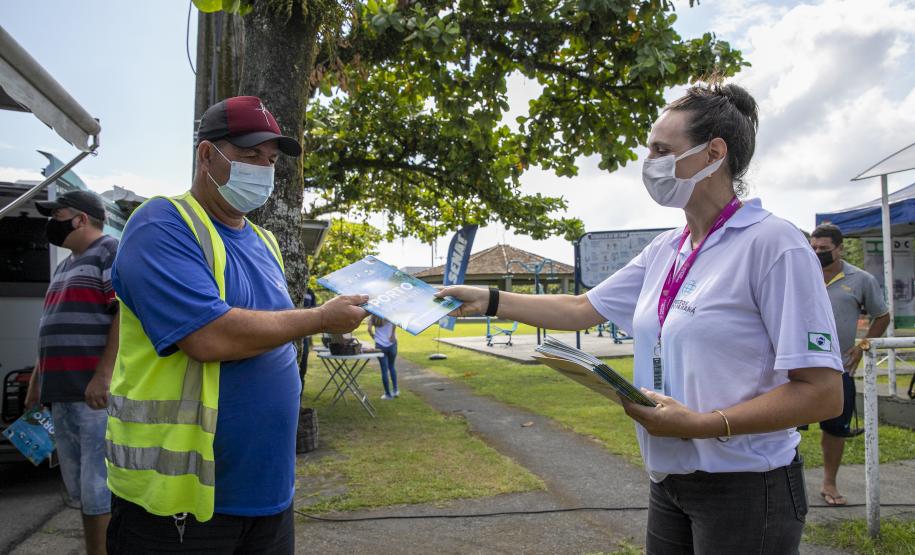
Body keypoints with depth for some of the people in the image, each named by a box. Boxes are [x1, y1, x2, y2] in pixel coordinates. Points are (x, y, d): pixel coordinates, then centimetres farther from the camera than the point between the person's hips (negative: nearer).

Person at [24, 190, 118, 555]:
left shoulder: (112, 252, -7)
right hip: (62, 393, 10)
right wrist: (37, 380, 25)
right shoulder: (66, 266, 23)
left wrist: (103, 375, -25)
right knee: (81, 490, 15)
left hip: (97, 392, -10)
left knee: (100, 491, -7)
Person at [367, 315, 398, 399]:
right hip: (391, 344, 0)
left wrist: (374, 337, 4)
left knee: (384, 370, 6)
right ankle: (395, 390, 19)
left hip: (380, 345, 0)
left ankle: (388, 394, 11)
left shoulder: (373, 316, 0)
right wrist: (393, 335, -13)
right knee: (391, 367, 21)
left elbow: (369, 328, -12)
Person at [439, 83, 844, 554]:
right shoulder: (665, 251, 5)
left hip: (744, 489, -7)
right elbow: (582, 309, 11)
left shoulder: (771, 243, -17)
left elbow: (823, 393, -19)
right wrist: (489, 300, 7)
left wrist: (702, 424, -24)